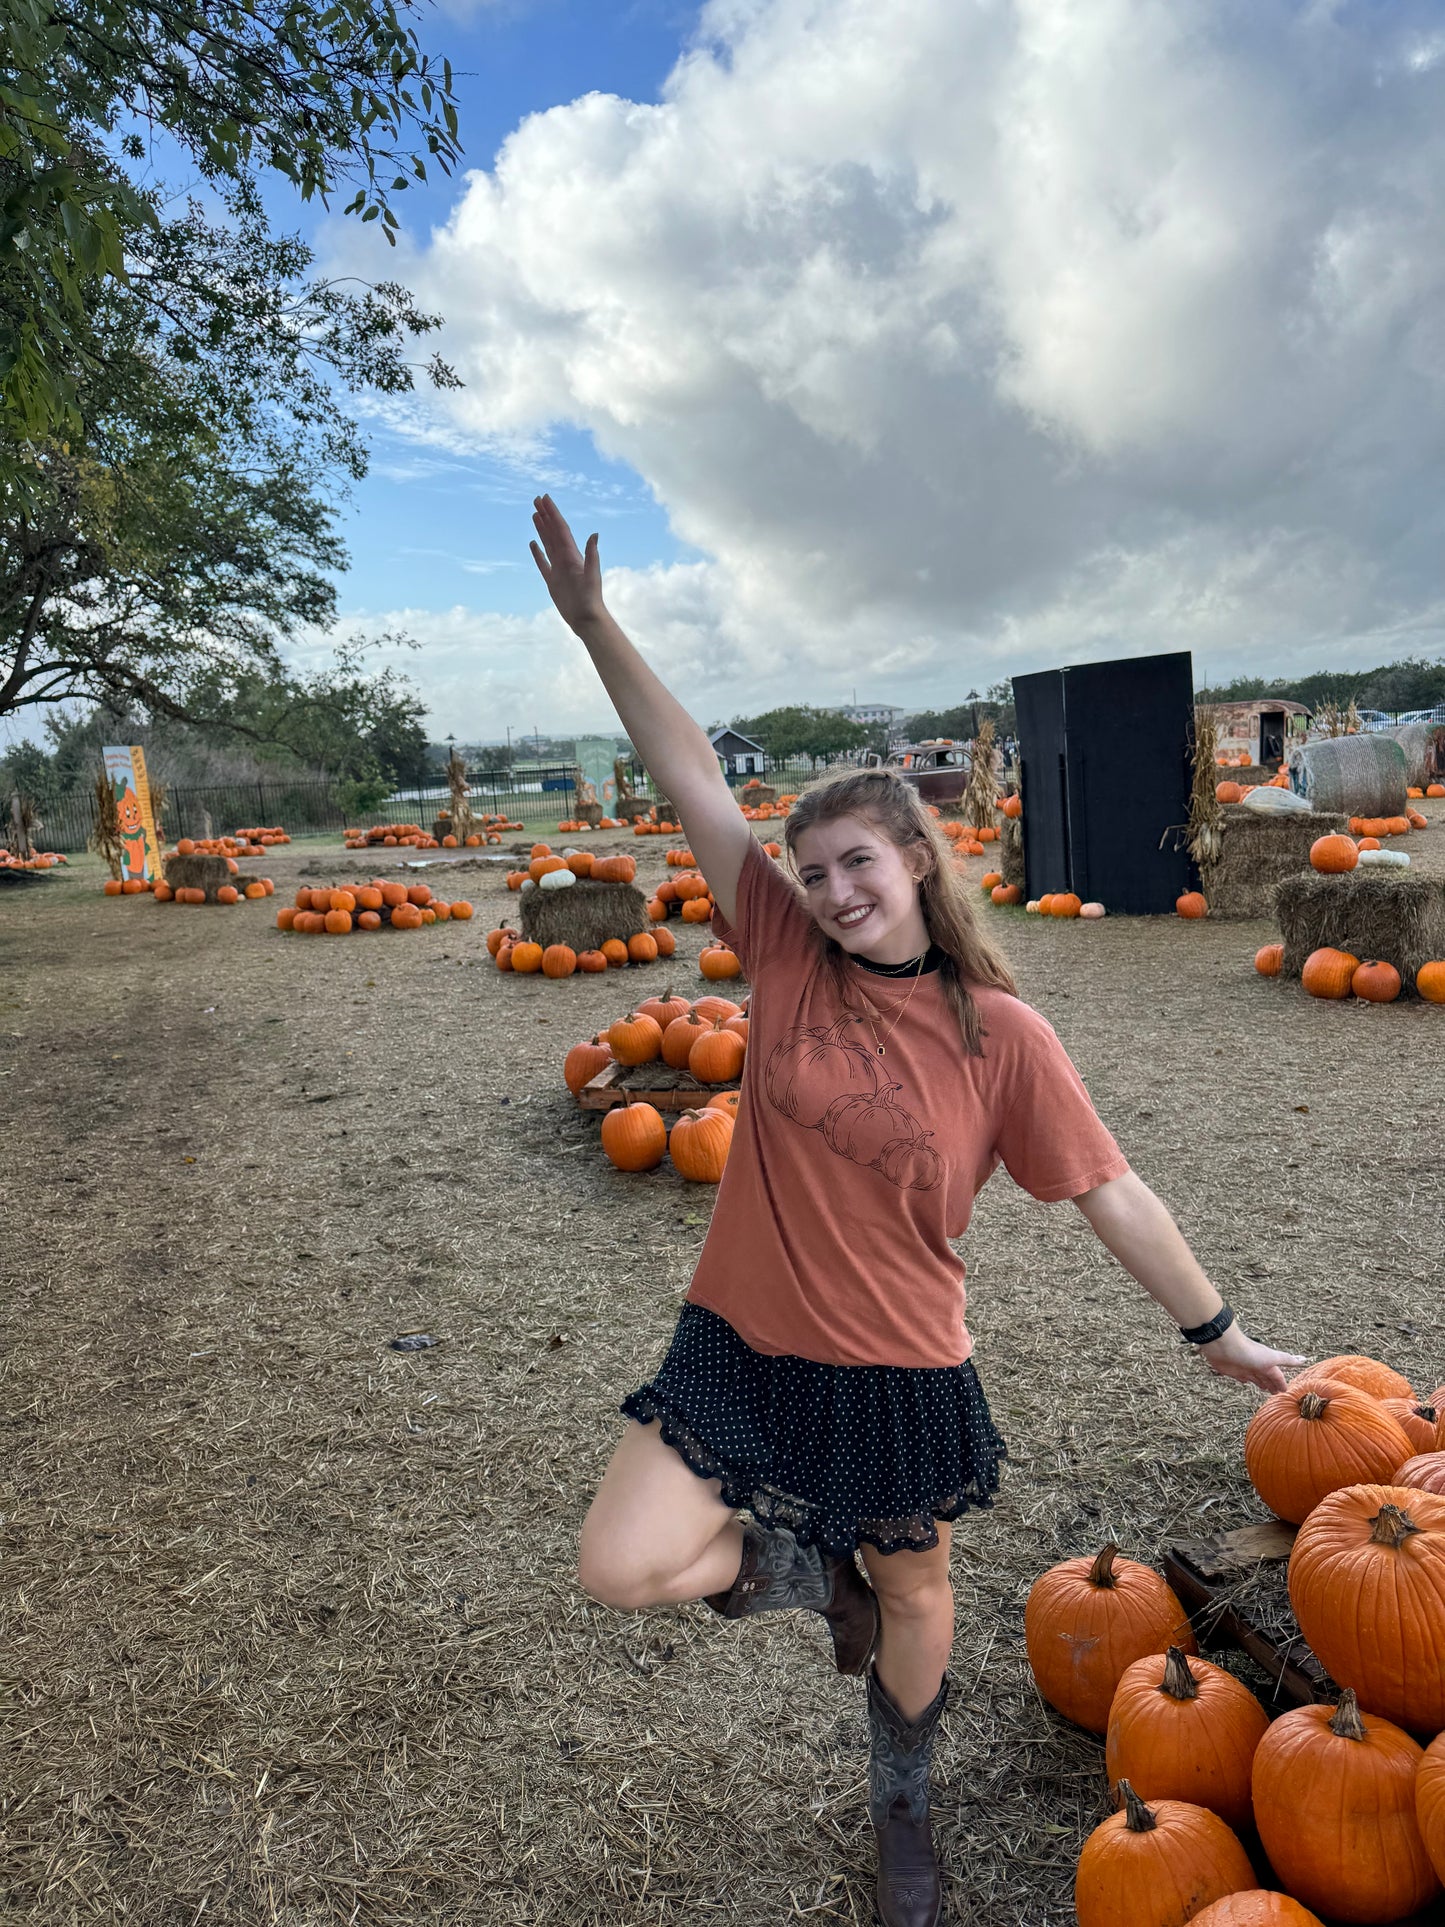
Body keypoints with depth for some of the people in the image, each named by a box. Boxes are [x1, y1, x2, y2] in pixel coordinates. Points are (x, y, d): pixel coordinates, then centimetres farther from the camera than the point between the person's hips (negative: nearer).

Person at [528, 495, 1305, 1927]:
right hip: (744, 1342, 1)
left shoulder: (1002, 1037, -11)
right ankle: (811, 1569, 24)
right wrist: (594, 625, -12)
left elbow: (1109, 1189, -3)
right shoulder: (788, 957, -8)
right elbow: (694, 782, -10)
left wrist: (1216, 1332, 3)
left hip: (900, 1369, -1)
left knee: (914, 1598, 21)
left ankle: (902, 1809, 55)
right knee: (619, 1568, -9)